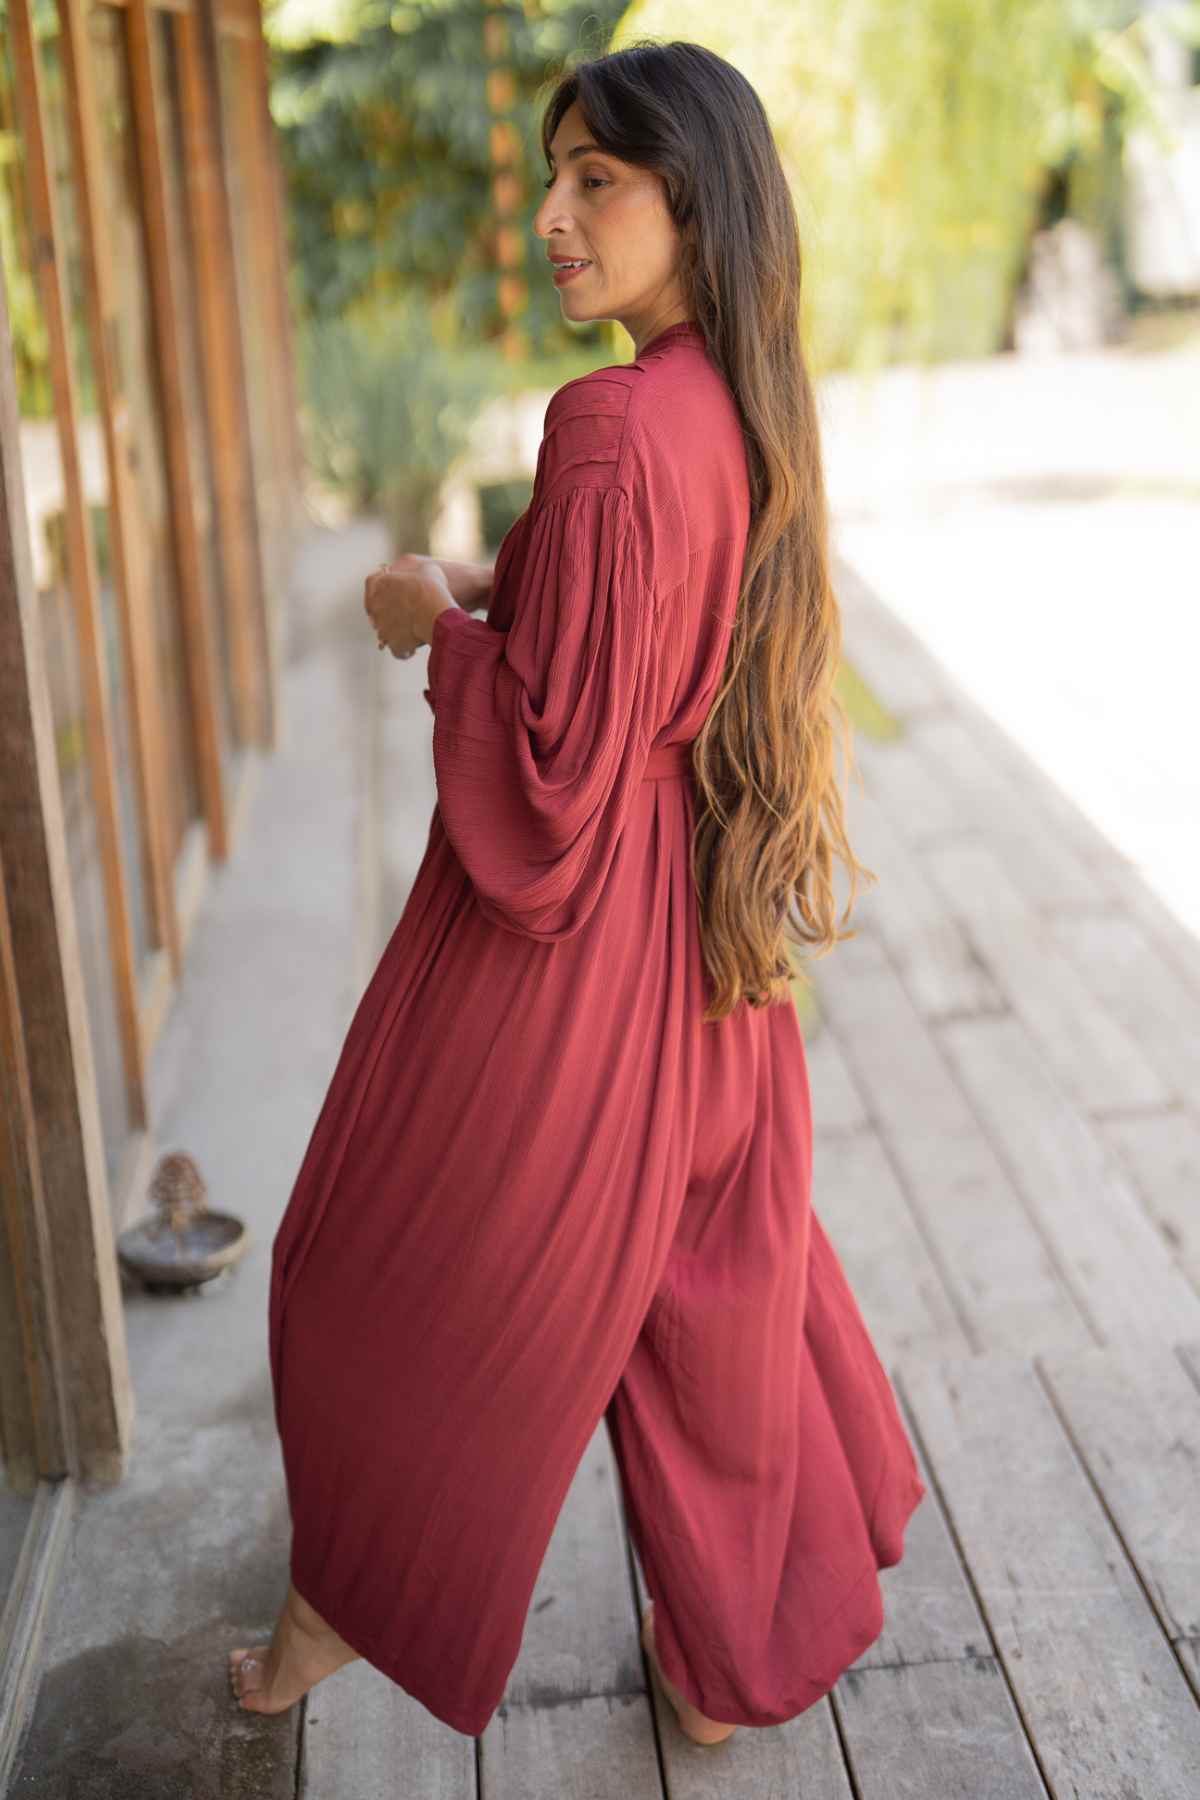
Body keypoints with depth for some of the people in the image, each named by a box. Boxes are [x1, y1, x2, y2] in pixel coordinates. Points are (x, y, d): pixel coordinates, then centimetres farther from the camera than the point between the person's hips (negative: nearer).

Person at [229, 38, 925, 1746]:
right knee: (713, 1282, 22)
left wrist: (440, 627, -11)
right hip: (708, 944, 9)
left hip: (568, 951, -8)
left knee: (402, 1279, 15)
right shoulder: (751, 413, 2)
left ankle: (349, 1613, 38)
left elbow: (551, 773, -26)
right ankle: (744, 1650, 41)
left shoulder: (614, 431, -26)